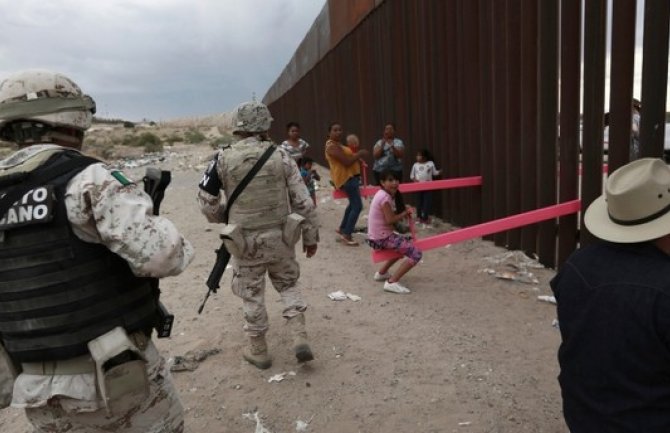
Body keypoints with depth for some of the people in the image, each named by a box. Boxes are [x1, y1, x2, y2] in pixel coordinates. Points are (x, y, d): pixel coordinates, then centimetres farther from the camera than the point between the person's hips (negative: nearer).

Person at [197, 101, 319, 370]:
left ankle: (259, 351, 29)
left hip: (246, 241, -1)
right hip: (280, 237, 1)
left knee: (252, 294, 15)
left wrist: (224, 218, 22)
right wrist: (311, 236, 7)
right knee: (288, 284, 23)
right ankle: (300, 338, 13)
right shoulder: (281, 156, -5)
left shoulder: (224, 159, -7)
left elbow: (206, 200, 2)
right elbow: (303, 201, -3)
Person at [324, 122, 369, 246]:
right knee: (357, 206, -13)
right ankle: (347, 235, -10)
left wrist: (357, 155, 5)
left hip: (350, 176, 11)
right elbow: (346, 162, -24)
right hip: (346, 178, -11)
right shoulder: (332, 146, -19)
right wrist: (360, 154, -12)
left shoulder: (337, 144, 15)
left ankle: (342, 228, 32)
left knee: (353, 204, 23)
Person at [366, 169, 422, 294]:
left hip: (378, 236, 10)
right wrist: (405, 213, -6)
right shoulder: (385, 198, -19)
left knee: (406, 245, 33)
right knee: (416, 254, -12)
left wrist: (403, 209, -3)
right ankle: (392, 282, -13)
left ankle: (381, 273, 32)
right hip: (381, 238, -10)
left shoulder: (383, 194, 11)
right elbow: (390, 220, -20)